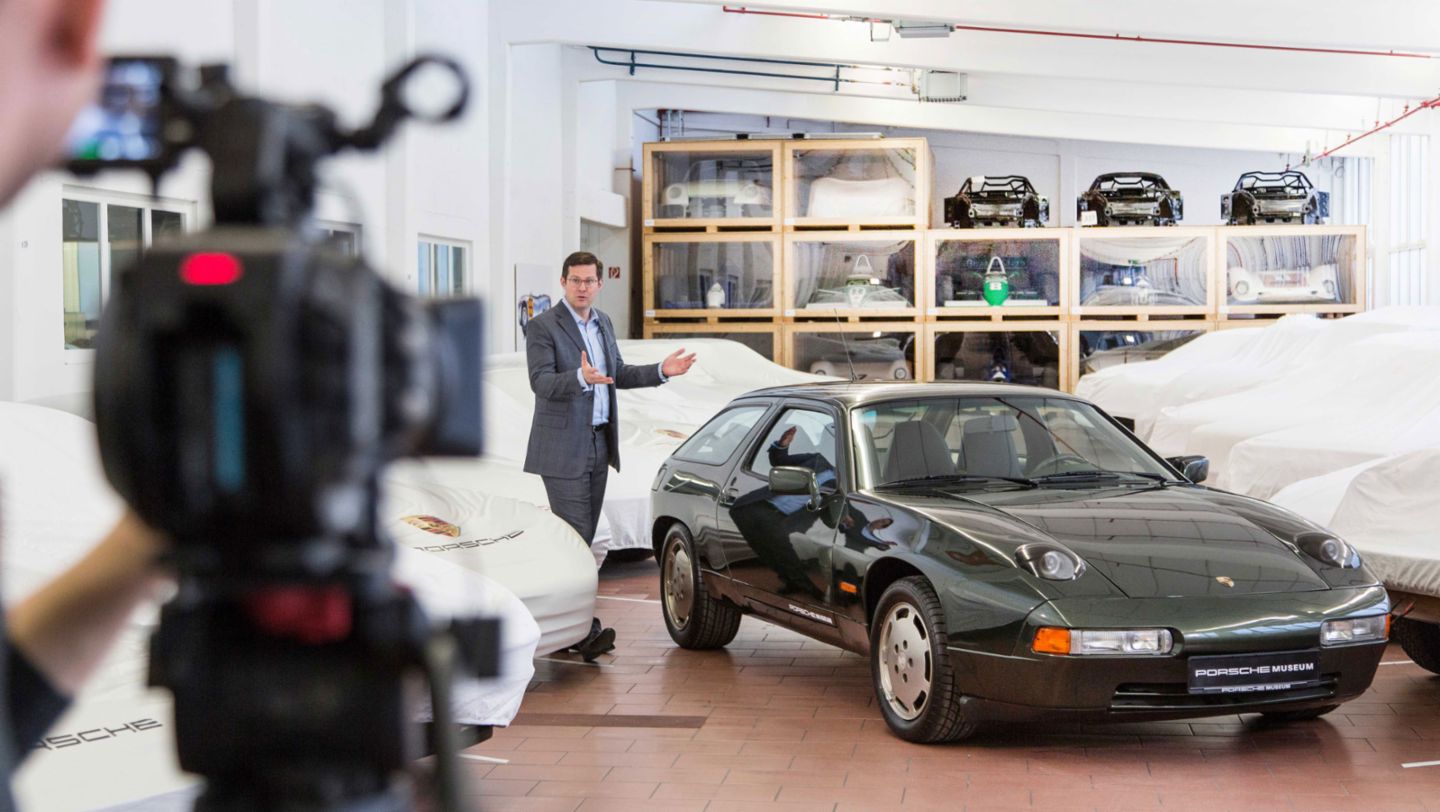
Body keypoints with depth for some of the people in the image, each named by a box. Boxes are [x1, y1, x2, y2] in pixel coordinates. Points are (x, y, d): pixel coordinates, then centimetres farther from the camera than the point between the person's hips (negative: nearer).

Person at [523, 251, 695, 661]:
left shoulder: (603, 324, 14)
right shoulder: (542, 327, -10)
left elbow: (617, 374, 23)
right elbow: (541, 382, -21)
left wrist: (662, 370, 10)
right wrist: (580, 378, -39)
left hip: (598, 445, 8)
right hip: (563, 449, -8)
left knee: (582, 537, 9)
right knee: (576, 536, -12)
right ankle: (584, 631, -16)